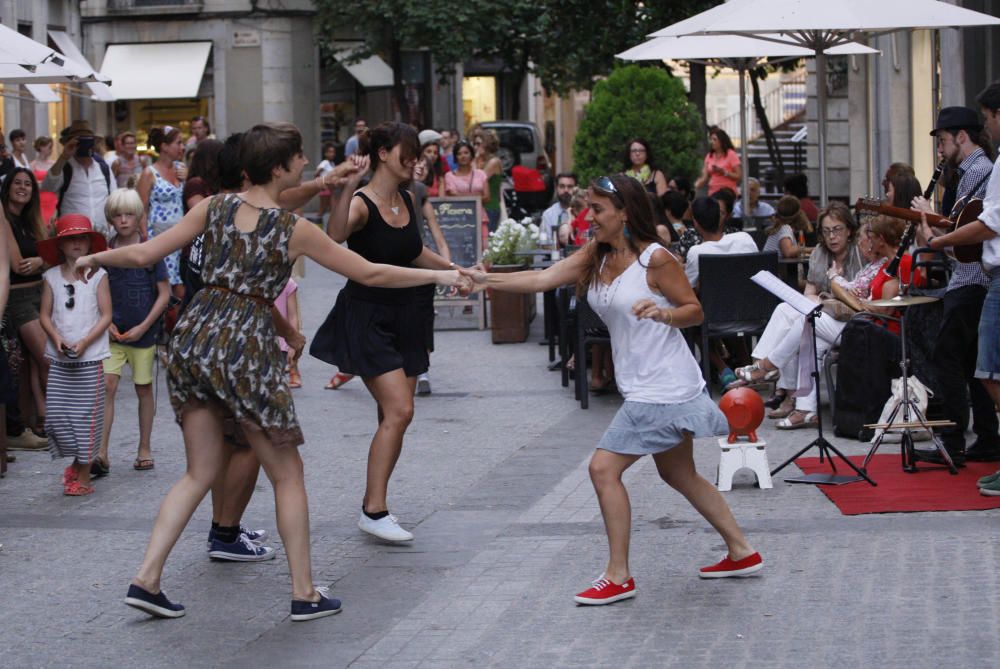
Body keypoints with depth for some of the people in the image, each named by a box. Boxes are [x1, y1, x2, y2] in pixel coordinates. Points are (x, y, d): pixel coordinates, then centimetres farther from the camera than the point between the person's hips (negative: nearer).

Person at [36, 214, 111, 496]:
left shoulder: (98, 275, -2)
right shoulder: (52, 277, 6)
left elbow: (106, 315, -4)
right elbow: (45, 315, 7)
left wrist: (84, 342, -15)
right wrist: (56, 338, -12)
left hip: (90, 358, -3)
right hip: (59, 357, 3)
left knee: (86, 415, -3)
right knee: (56, 414, -1)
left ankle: (83, 476, 6)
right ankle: (75, 462, 21)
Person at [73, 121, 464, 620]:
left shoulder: (214, 208, 5)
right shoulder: (295, 230, -4)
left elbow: (142, 254, 4)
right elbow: (370, 274, 2)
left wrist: (96, 258, 24)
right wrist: (439, 276, 13)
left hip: (194, 336, 5)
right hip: (247, 345, -5)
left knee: (202, 470, 16)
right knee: (287, 475, 9)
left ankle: (146, 578, 8)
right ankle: (304, 593, 11)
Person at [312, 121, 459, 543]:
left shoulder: (407, 200, 6)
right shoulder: (361, 205, -17)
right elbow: (334, 238, -40)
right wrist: (348, 187, -49)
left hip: (403, 314, 8)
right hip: (367, 316, -8)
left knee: (395, 416, 7)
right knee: (399, 410, -16)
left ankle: (375, 505, 16)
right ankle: (373, 510, -11)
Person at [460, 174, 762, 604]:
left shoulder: (655, 259, -15)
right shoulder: (594, 257, 6)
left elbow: (695, 310, -8)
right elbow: (542, 279, -5)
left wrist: (663, 313, -28)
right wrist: (486, 280, -16)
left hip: (662, 388, -9)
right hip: (643, 388, 9)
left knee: (604, 468, -10)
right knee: (679, 475, 19)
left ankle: (618, 576, -2)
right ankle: (742, 552, 31)